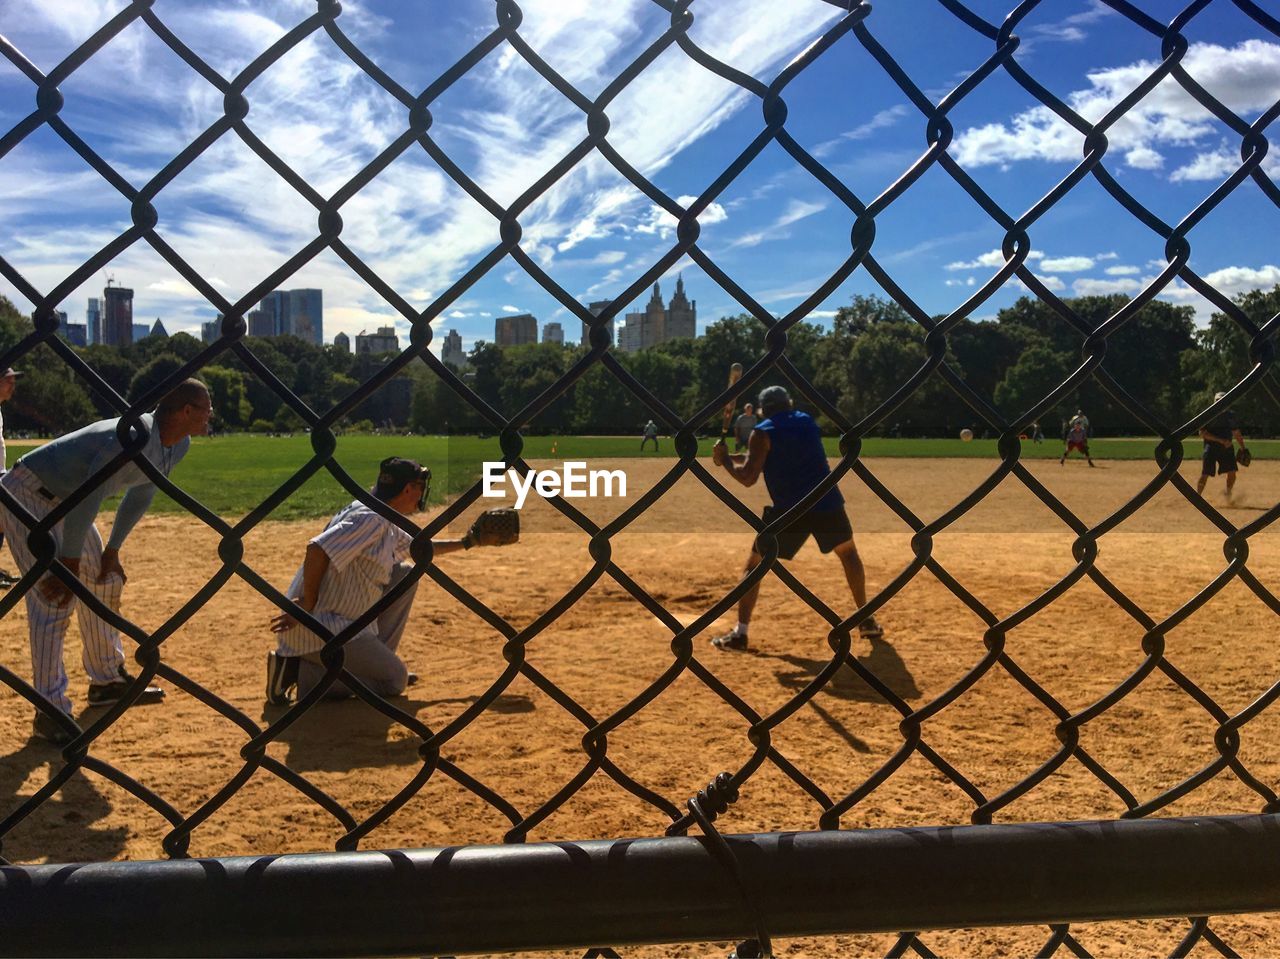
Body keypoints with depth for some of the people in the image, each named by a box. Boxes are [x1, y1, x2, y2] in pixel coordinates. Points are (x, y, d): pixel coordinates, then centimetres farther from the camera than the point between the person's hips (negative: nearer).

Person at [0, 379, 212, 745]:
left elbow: (140, 495, 8)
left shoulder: (179, 445, -5)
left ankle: (107, 680, 30)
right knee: (55, 598, -15)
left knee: (104, 581, 15)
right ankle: (50, 712, -9)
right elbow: (87, 500, -31)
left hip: (64, 500, 10)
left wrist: (112, 550, 8)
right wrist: (68, 566, -25)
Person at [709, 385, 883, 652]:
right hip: (827, 503, 4)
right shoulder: (807, 422, 17)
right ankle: (867, 622, 25)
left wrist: (725, 460, 9)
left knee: (754, 564, 8)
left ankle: (739, 633, 1)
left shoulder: (763, 432, -2)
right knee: (848, 553, 27)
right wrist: (733, 457, 22)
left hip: (790, 511, -4)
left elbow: (748, 478, -8)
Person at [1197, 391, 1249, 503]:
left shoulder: (1230, 415, 9)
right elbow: (1202, 434, -14)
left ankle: (1228, 494, 20)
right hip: (1211, 448, -4)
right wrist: (1221, 440, -21)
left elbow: (1236, 433, 18)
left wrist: (1242, 448, 12)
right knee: (1205, 474, -7)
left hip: (1227, 448, 4)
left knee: (1232, 472, -2)